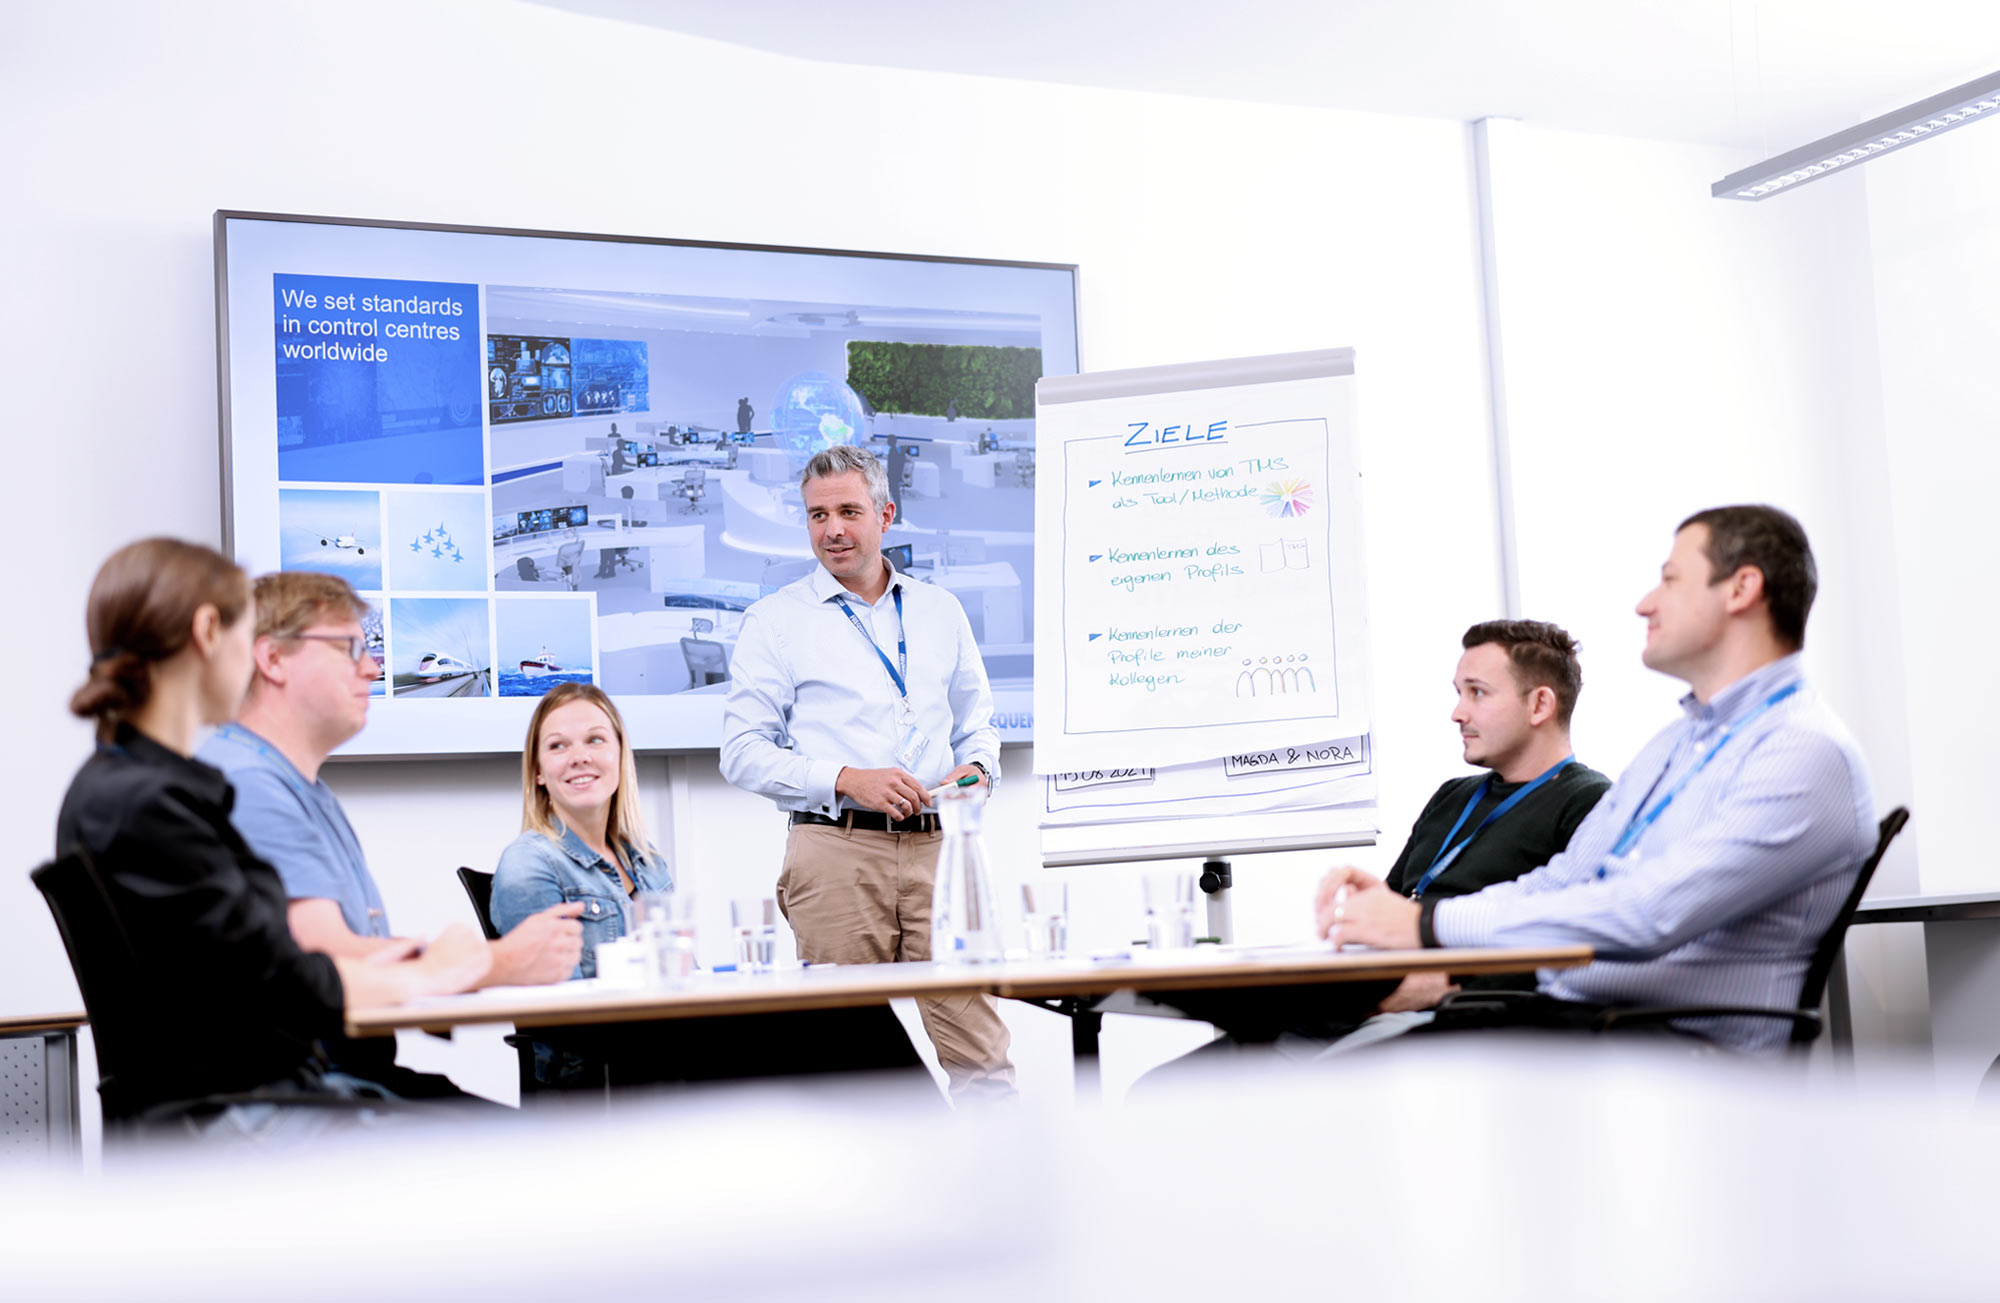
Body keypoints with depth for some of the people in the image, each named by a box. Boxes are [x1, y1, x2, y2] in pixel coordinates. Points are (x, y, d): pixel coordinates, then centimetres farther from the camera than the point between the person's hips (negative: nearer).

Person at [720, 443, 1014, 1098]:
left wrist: (976, 768, 2)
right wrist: (847, 781, -12)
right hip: (836, 849, -2)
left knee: (977, 1039, -4)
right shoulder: (774, 621, 6)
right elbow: (743, 752, 0)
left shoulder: (940, 611, 17)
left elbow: (977, 722, 25)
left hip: (936, 846, 3)